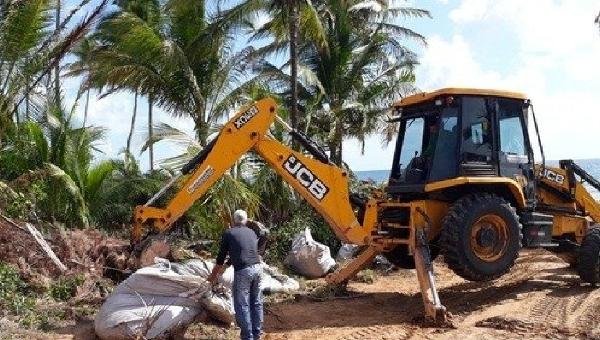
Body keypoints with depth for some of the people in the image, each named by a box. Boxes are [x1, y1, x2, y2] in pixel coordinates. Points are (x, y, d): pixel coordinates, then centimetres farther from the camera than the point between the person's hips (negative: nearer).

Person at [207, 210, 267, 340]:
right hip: (257, 267, 5)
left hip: (243, 271, -5)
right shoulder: (252, 232, 17)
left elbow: (221, 256, 10)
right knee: (256, 302, 16)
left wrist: (214, 274, 23)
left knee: (242, 305, 4)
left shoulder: (228, 233, 6)